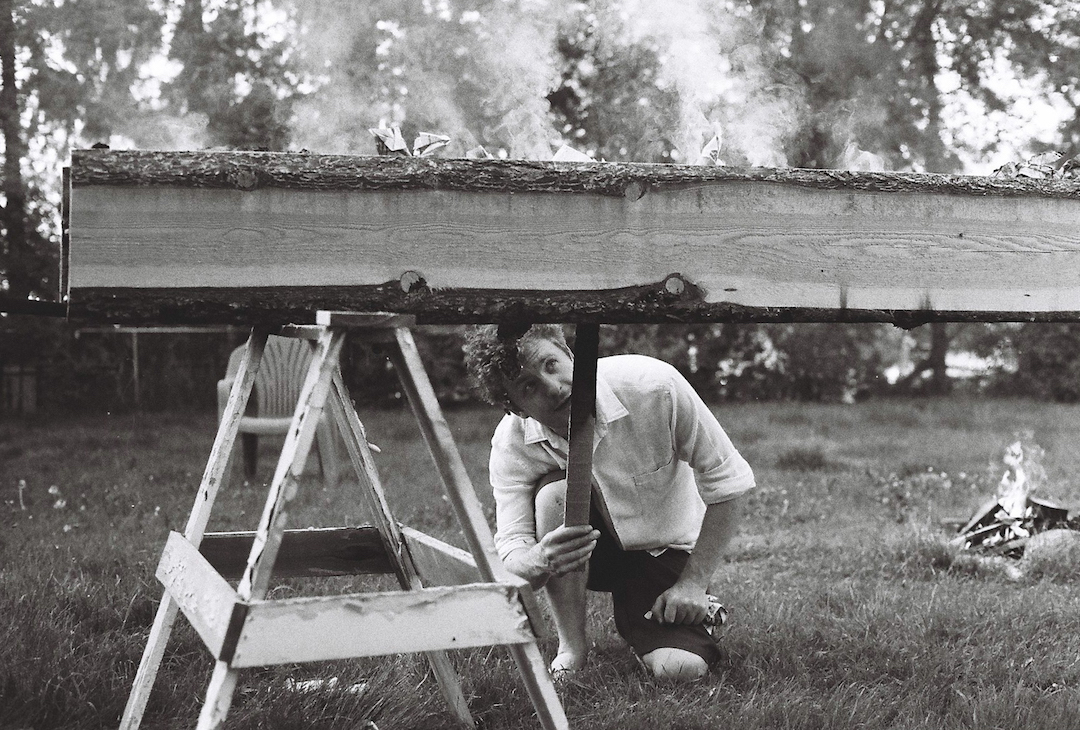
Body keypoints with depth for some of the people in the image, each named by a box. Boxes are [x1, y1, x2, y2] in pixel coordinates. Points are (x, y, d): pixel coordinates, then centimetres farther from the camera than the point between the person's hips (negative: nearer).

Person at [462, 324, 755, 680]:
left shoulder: (651, 386, -28)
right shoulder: (511, 445, -21)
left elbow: (725, 480, -17)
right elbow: (511, 560, -25)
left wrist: (694, 583, -18)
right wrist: (541, 561, -50)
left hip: (664, 549, -1)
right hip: (591, 554, 1)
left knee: (681, 668, -26)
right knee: (555, 493, -33)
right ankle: (571, 649, -14)